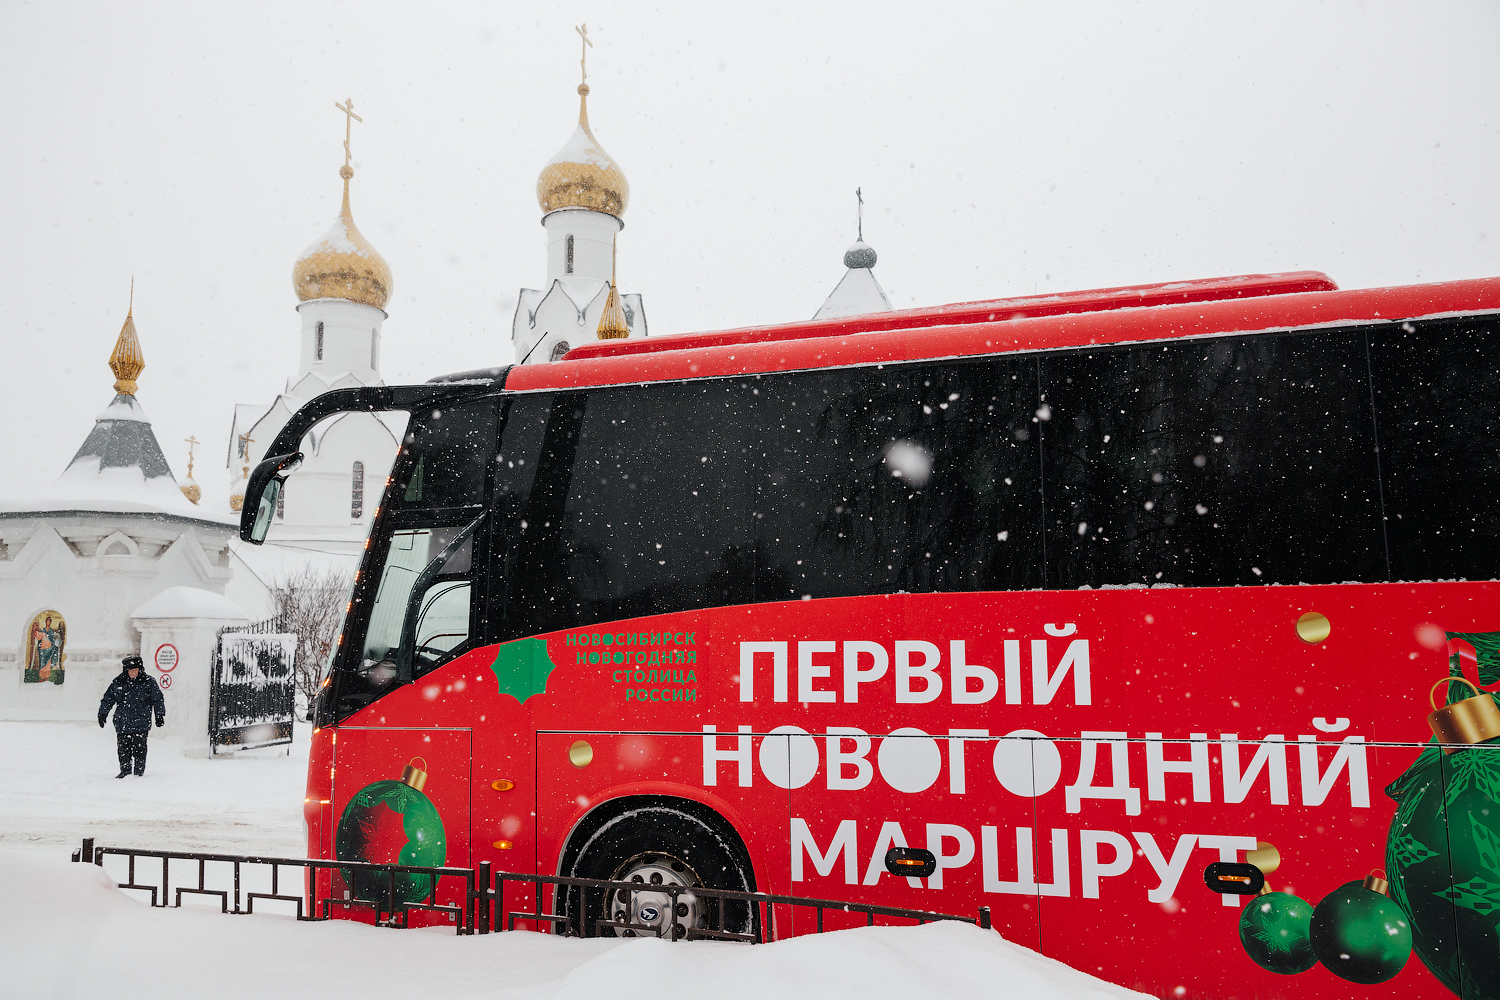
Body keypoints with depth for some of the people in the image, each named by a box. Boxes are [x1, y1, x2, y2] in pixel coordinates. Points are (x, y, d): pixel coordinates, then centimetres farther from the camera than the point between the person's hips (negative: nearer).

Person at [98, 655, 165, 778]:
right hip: (122, 723, 3)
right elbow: (107, 699, 17)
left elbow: (157, 699, 6)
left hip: (141, 724, -3)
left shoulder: (148, 681, 1)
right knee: (123, 749, 5)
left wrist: (160, 715, 4)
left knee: (139, 748, -4)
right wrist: (102, 714, 13)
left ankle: (139, 771, 6)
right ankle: (125, 770, 17)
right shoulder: (118, 682, 7)